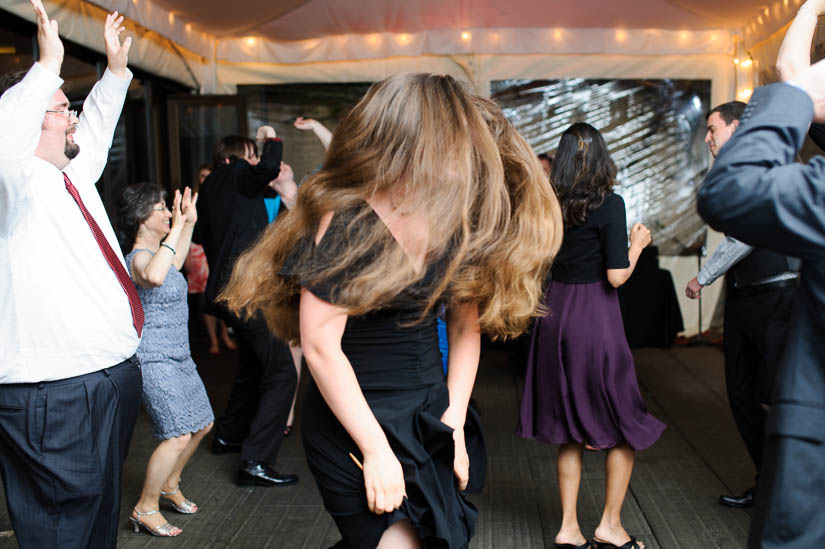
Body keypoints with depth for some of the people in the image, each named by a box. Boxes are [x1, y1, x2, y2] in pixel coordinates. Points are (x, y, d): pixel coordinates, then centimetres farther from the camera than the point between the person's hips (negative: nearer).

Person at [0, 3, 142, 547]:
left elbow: (95, 129, 32)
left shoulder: (74, 176, 14)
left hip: (113, 375, 9)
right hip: (57, 396, -9)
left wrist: (116, 69, 29)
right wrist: (49, 66, -35)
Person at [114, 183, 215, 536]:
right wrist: (176, 229, -37)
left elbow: (175, 264, 35)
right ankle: (146, 508, 4)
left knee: (201, 425, 16)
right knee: (178, 435, -13)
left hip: (177, 356, 10)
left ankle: (169, 484, 34)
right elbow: (153, 276, -45)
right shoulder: (139, 257, -19)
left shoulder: (156, 250, 11)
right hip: (155, 359, -10)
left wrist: (189, 223, 26)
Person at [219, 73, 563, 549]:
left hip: (430, 418, 6)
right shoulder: (347, 221, -18)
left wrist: (454, 423, -2)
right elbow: (320, 345, -20)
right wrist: (377, 450, -19)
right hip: (355, 424, -6)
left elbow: (466, 327, 6)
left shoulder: (454, 223, 1)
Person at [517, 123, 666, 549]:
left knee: (570, 431, 15)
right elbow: (617, 276, -15)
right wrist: (637, 244, 2)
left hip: (555, 314, 6)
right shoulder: (609, 204, -12)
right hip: (594, 318, -5)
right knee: (625, 425, 12)